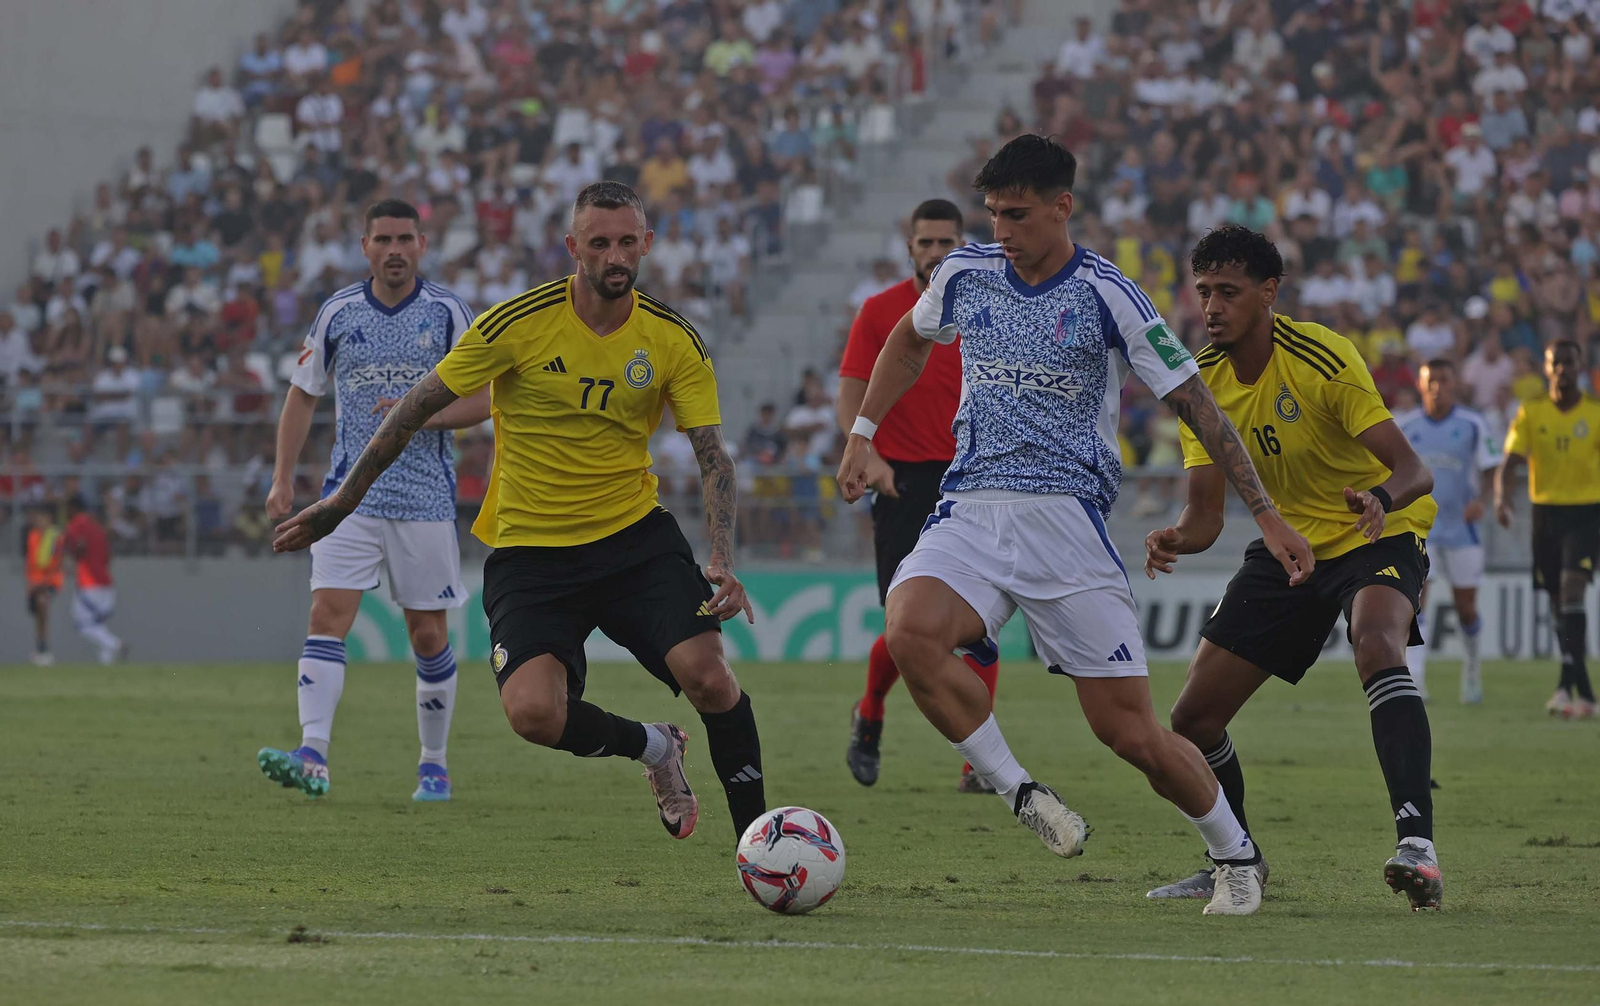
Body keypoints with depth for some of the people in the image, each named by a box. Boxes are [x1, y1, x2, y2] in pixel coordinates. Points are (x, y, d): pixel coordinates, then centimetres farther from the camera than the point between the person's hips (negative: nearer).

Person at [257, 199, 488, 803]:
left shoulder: (448, 313, 0)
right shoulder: (337, 313, 5)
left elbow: (480, 400, 0)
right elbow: (303, 394, 13)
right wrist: (283, 478, 6)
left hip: (426, 499, -1)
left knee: (427, 634, 4)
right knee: (327, 616, -15)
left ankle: (434, 764, 18)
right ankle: (312, 758, -24)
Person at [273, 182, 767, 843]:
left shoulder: (674, 341, -5)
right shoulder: (520, 323, -12)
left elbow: (712, 456, -3)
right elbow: (418, 408, -2)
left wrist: (722, 559, -20)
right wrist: (342, 503, 1)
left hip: (635, 535, 1)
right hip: (529, 549, -1)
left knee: (706, 673, -21)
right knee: (533, 713, -22)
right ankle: (653, 749, 11)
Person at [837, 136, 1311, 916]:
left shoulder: (1105, 296, -6)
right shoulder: (964, 275, 7)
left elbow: (1192, 400, -2)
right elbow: (910, 339, 30)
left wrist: (1266, 514, -4)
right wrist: (862, 433, 23)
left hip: (1068, 518, -3)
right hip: (972, 510, 3)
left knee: (1129, 730, -5)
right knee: (909, 632, -29)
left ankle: (1235, 854, 21)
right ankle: (1020, 794, -12)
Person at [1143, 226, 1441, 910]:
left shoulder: (1322, 359, -22)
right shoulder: (1202, 380, -5)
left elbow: (1414, 469, -29)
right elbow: (1206, 513, -4)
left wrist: (1380, 498, -52)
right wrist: (1176, 539, -29)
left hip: (1377, 535, -6)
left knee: (1377, 643, -39)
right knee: (1193, 719, 0)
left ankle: (1418, 843, -47)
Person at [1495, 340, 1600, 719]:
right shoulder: (1531, 413, 3)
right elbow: (1508, 463, -5)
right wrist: (1501, 496, -25)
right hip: (1545, 512, 3)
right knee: (1558, 603, 7)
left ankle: (1567, 684, -27)